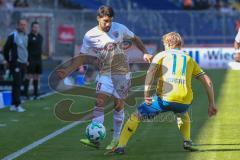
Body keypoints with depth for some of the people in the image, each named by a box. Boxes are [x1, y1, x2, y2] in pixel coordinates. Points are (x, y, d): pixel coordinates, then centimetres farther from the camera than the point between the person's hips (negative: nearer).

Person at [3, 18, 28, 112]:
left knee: (18, 84, 9)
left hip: (23, 64, 7)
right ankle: (17, 105, -10)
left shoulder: (26, 36, 14)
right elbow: (6, 49, -4)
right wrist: (8, 61, -2)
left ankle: (14, 105, 13)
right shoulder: (13, 36, -8)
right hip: (16, 64, -7)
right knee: (17, 84, -10)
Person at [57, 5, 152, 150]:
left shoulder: (119, 28, -7)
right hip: (106, 73, 0)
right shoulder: (90, 36, -7)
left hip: (122, 73, 0)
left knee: (119, 105, 4)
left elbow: (135, 39, 10)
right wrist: (67, 71, -16)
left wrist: (145, 53, 0)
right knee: (99, 103, -15)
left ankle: (116, 139, 17)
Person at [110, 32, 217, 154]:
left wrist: (147, 93, -14)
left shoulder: (162, 55, 17)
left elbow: (151, 71, -5)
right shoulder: (189, 59, 25)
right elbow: (207, 81, 19)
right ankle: (187, 141, 23)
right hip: (185, 101, 3)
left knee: (136, 116, 14)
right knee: (183, 114, 40)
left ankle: (121, 146, 4)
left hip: (165, 98, -3)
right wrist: (211, 104, 23)